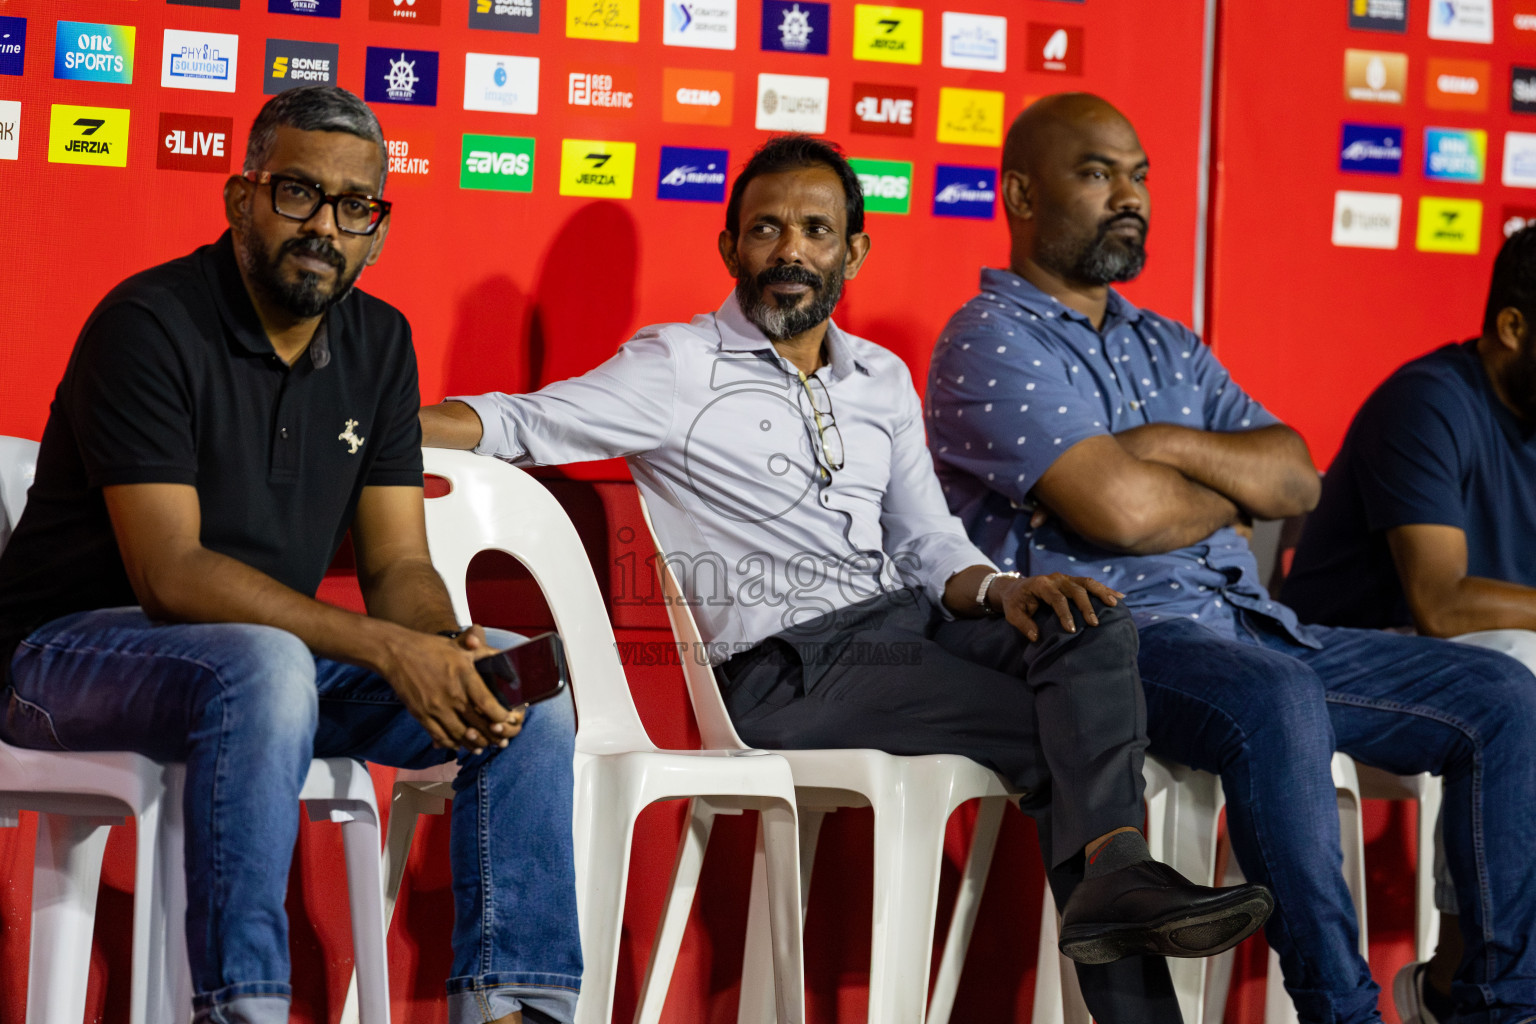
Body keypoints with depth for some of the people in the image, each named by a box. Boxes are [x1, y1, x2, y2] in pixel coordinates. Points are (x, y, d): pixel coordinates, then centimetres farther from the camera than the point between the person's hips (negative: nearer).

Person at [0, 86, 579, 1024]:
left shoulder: (379, 342, 7)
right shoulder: (151, 324, -16)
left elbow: (398, 564, 4)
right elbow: (170, 575, -24)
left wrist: (447, 649, -21)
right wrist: (384, 647, -30)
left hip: (282, 650, 7)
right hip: (78, 647, -7)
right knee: (266, 669, -39)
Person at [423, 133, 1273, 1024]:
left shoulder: (884, 381, 22)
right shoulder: (679, 367, 4)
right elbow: (518, 424, -4)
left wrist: (997, 589, -3)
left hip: (905, 620, 6)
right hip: (790, 666, -6)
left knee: (1092, 625, -25)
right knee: (1064, 730, -22)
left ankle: (1111, 871, -40)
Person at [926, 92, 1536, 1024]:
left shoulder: (1169, 349, 25)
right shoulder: (990, 342, -1)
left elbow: (1297, 479, 12)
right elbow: (1121, 511, -15)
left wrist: (1163, 444, -5)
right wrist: (1232, 495, 6)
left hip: (1251, 626, 8)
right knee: (1277, 702, -39)